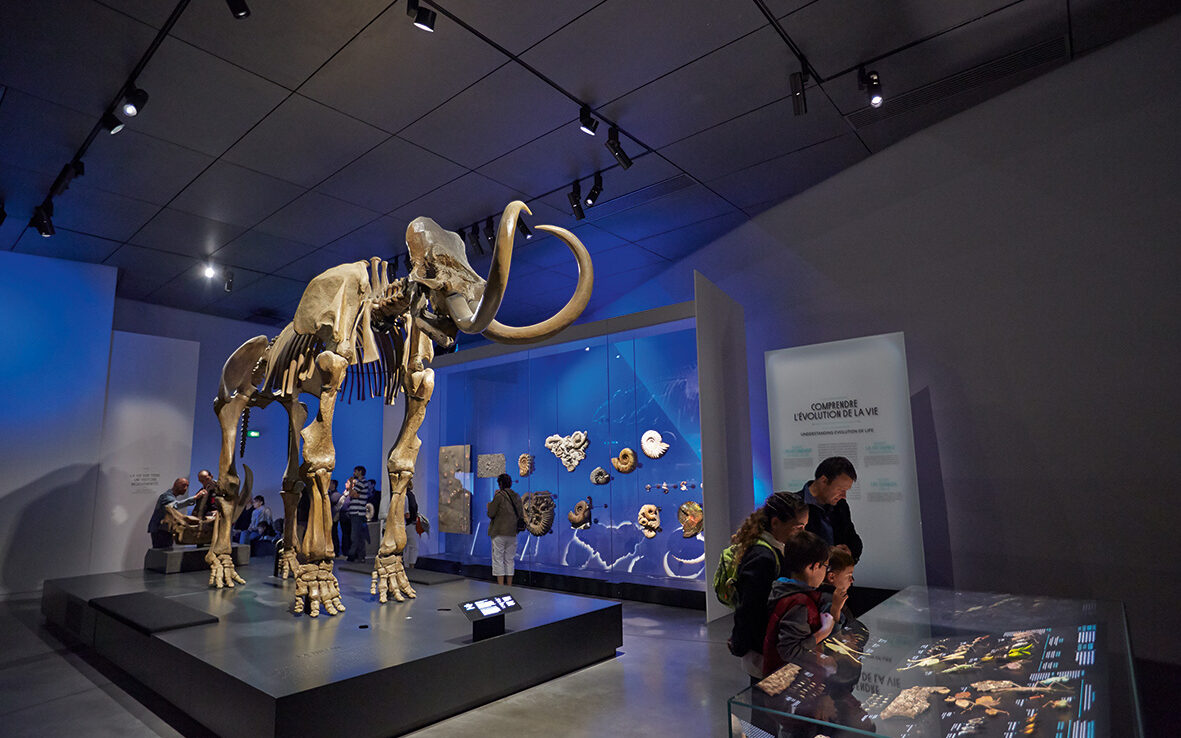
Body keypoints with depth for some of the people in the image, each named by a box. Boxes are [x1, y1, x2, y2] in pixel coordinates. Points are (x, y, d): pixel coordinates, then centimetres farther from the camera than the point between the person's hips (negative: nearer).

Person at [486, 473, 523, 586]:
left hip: (499, 533, -5)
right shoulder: (517, 496, 7)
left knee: (498, 560, 1)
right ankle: (509, 587, 15)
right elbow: (520, 515, 11)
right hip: (512, 533, 5)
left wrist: (490, 504, 10)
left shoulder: (499, 495, -10)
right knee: (509, 560, 12)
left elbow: (491, 514, -9)